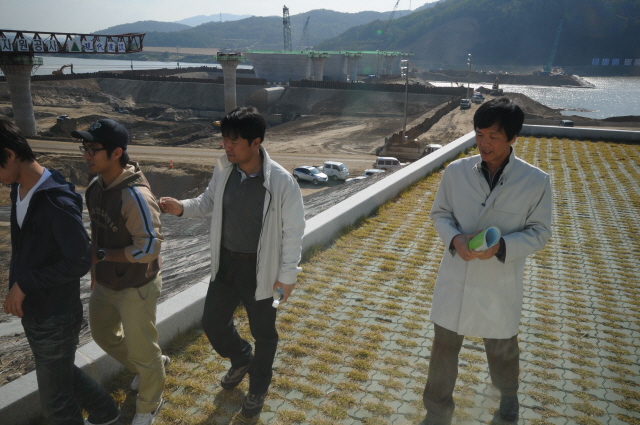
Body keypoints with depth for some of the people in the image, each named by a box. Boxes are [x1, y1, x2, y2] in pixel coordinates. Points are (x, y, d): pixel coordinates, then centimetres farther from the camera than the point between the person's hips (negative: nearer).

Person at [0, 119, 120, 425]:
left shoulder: (57, 202, -26)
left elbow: (80, 262, -25)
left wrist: (25, 283, -21)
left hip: (55, 318, -9)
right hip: (32, 311, 9)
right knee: (62, 372, 28)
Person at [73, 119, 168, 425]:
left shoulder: (135, 195, -29)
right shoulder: (95, 187, -2)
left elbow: (149, 248, -28)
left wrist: (101, 255, -21)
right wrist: (95, 271, 16)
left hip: (135, 288, -8)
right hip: (104, 284, 9)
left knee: (142, 351, 11)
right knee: (103, 335, 27)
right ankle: (149, 366, 51)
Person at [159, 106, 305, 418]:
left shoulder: (281, 181, -24)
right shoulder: (223, 169, -8)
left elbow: (293, 232, -15)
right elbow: (208, 202, 9)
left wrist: (287, 275, -12)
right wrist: (182, 208, -11)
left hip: (261, 269, -5)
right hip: (225, 263, 5)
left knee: (263, 333, 15)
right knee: (213, 323, 18)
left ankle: (258, 388, 43)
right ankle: (241, 360, 51)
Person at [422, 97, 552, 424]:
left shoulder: (536, 181, -12)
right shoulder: (456, 171, -8)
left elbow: (539, 232, -4)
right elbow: (439, 213, 3)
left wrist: (502, 246, -23)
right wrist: (454, 238, -18)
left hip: (500, 281, -1)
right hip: (455, 277, 1)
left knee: (502, 348, 21)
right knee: (444, 346, 12)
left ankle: (508, 393, 56)